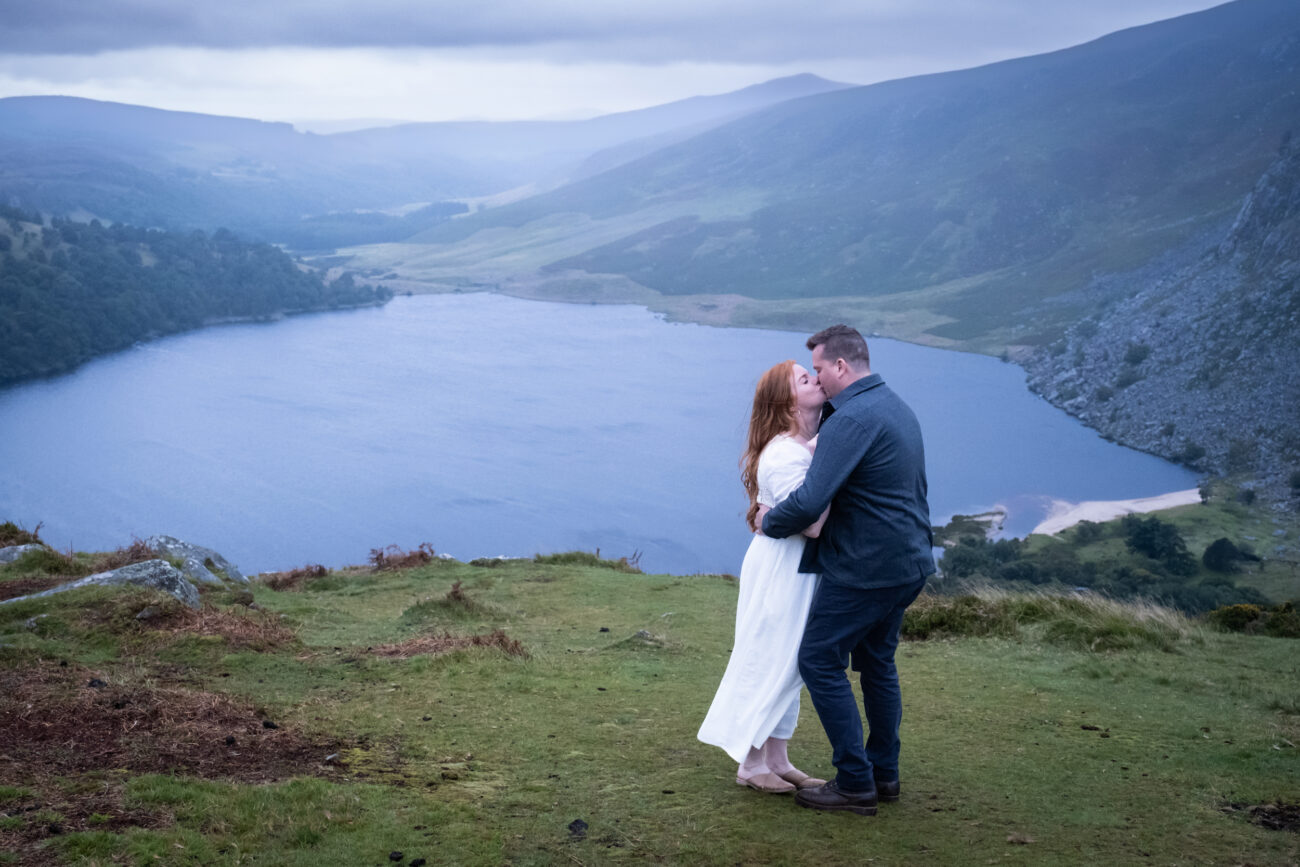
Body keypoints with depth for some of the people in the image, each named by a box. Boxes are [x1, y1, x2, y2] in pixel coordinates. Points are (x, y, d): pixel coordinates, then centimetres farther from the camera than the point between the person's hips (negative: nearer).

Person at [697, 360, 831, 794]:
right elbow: (812, 523, -28)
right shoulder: (784, 455, -21)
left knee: (789, 665, 15)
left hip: (800, 568, 10)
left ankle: (776, 760, 25)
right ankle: (750, 764, 11)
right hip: (779, 567, -10)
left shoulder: (809, 445, 9)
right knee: (769, 662, 0)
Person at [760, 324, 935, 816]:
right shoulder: (896, 407, 12)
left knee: (820, 661, 0)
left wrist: (769, 522, -7)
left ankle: (855, 784, 3)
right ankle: (884, 773, 26)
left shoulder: (852, 419, -20)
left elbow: (809, 502, -26)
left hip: (865, 567, -10)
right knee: (877, 661, 19)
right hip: (909, 560, 10)